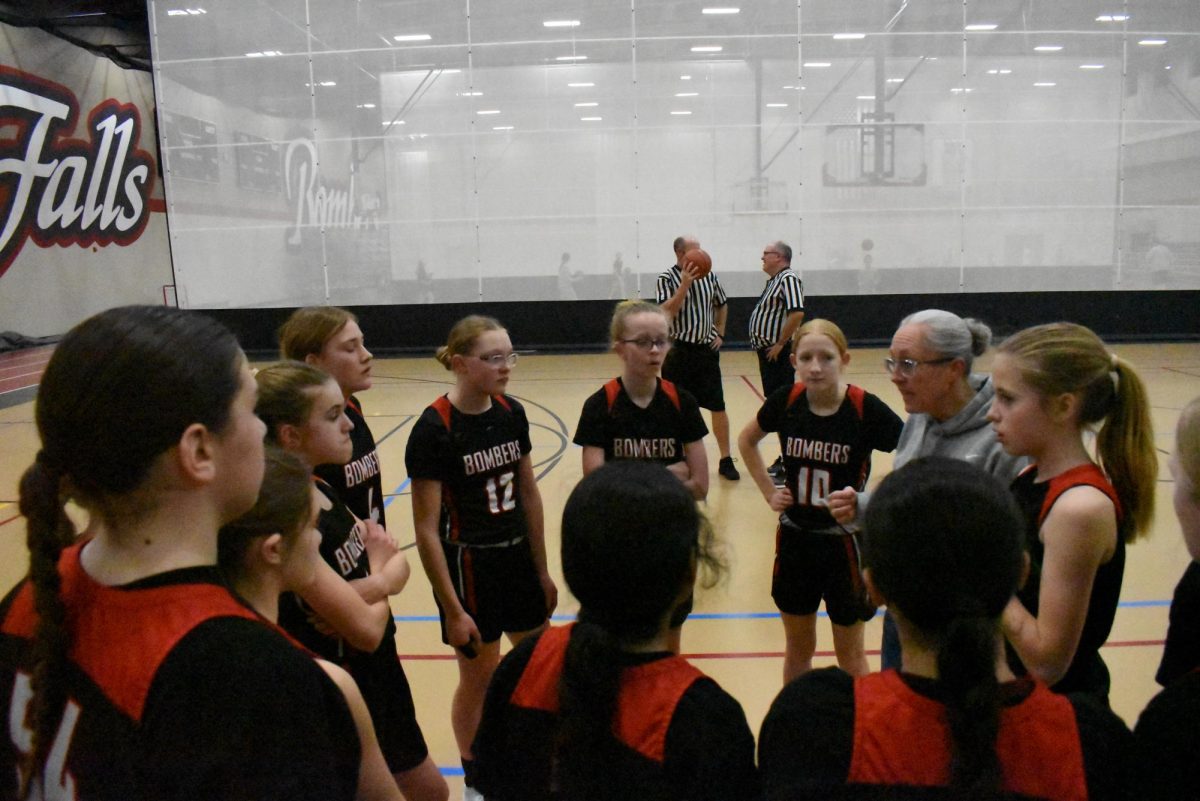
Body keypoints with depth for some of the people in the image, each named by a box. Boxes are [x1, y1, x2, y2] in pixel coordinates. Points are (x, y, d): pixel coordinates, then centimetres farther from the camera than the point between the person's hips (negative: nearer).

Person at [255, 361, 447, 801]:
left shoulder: (321, 492, 0)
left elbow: (399, 565, 0)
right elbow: (366, 629, -29)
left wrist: (375, 584, -21)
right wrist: (379, 573, -10)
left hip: (377, 673, 8)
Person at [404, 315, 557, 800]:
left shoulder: (512, 413, -2)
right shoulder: (433, 429, -20)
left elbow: (529, 495, 7)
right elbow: (427, 529, -17)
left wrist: (542, 572, 10)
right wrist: (452, 609, -16)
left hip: (517, 558, 6)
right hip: (468, 565, -5)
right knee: (479, 677, 11)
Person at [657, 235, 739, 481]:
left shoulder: (709, 276, 5)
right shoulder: (667, 279, -8)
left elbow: (722, 305, 21)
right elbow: (666, 313, -22)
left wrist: (720, 333, 12)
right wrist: (685, 284, -26)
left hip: (707, 350, 4)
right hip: (678, 351, -3)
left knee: (718, 407, 4)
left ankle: (726, 460, 14)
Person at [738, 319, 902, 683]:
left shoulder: (866, 409, -19)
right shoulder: (785, 401, -9)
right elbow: (747, 440, 11)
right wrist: (768, 492, 4)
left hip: (845, 542, -3)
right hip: (795, 539, 3)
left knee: (849, 655, 14)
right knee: (798, 650, 19)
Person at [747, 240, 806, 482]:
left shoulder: (788, 279, -15)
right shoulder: (774, 280, 17)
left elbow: (797, 313, -27)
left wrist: (780, 344, -22)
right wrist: (768, 345, 16)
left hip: (778, 352, -10)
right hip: (767, 351, 10)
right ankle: (786, 456, 25)